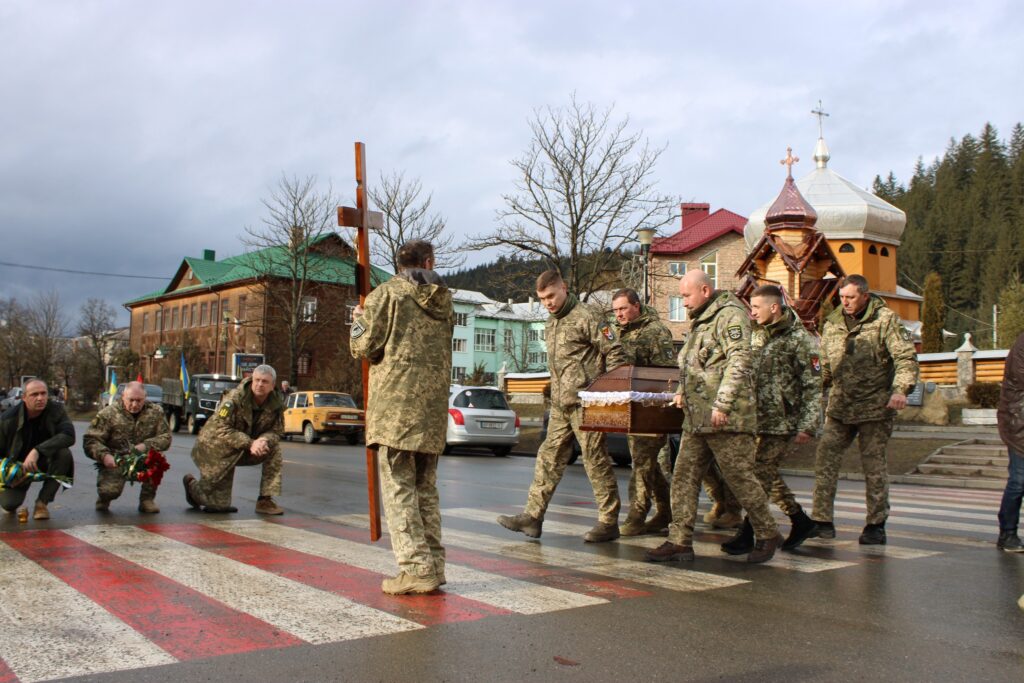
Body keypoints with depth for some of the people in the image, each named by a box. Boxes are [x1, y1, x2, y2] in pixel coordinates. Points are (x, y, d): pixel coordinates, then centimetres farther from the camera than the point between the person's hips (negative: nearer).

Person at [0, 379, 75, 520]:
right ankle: (12, 496, 21)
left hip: (45, 462, 0)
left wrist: (37, 451, -42)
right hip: (18, 466, 0)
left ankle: (42, 502, -15)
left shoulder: (56, 409, -17)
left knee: (64, 454, -32)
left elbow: (69, 435, -32)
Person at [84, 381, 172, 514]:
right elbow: (90, 440, -10)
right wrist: (104, 455, -30)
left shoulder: (155, 412, 0)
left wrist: (146, 445, -24)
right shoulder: (108, 414, -6)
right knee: (110, 490, -29)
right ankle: (104, 497, 15)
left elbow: (166, 437, -5)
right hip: (115, 462, -2)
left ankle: (147, 499, -7)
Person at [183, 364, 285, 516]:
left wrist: (264, 440, -29)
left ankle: (265, 500, -9)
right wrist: (250, 443, -36)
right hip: (217, 447, -5)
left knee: (274, 448, -19)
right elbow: (221, 429, -27)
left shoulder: (277, 403, -10)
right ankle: (191, 484, 32)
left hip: (247, 449, 5)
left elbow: (276, 431, -4)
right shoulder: (234, 398, -25)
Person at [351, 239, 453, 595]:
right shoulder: (443, 300, 16)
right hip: (434, 403, 6)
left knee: (398, 485, -4)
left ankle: (417, 568, -9)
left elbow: (367, 347, -4)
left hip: (396, 400, -6)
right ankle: (433, 566, 14)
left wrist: (358, 318, 16)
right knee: (426, 487, 13)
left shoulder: (387, 293, -1)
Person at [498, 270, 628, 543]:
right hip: (560, 405, 8)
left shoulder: (587, 317, -9)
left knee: (596, 460, -2)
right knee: (549, 457, 9)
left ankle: (609, 522, 6)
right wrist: (557, 391, 19)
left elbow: (615, 355, -11)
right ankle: (533, 516, 13)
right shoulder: (551, 323, 17)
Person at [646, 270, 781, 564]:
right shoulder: (701, 321, 21)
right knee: (684, 478, 5)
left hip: (726, 419, -9)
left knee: (740, 478, -1)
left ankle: (767, 536, 15)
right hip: (696, 418, 9)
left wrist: (722, 404, -24)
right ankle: (679, 541, 8)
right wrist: (683, 393, 14)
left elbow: (739, 362, -19)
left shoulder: (730, 315, -9)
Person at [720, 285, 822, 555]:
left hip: (782, 423, -7)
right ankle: (800, 520, 29)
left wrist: (807, 427, -15)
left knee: (762, 474, -8)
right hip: (756, 420, 7)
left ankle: (747, 535, -2)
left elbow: (814, 387, -10)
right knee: (768, 474, 12)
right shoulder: (757, 336, 12)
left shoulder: (801, 340, -9)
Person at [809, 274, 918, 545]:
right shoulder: (832, 323, 10)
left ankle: (876, 525, 14)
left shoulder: (885, 319, -6)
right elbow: (825, 364, 18)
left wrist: (900, 389, -25)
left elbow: (906, 357, -11)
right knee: (824, 459, -3)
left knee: (873, 465, 2)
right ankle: (822, 521, 3)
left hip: (875, 407, -4)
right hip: (839, 406, 5)